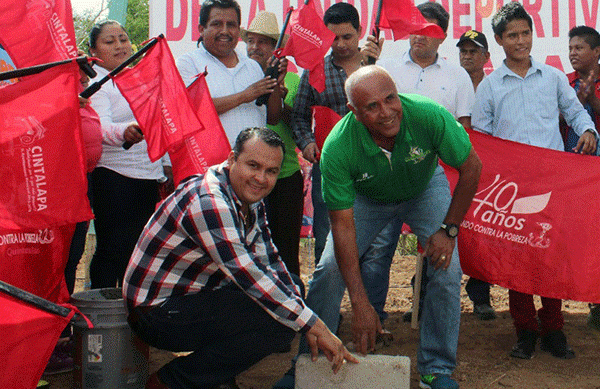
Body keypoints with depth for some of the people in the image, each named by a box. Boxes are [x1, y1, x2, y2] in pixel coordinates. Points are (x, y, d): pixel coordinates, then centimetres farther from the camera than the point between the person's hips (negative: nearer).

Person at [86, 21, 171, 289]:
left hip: (149, 176, 7)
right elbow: (101, 127, -25)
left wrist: (166, 164, 22)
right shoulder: (94, 83, -7)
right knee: (112, 249, -6)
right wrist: (125, 131, -45)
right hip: (114, 178, -7)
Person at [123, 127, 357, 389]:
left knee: (291, 286, 10)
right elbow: (249, 277, -30)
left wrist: (308, 327, -1)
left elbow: (269, 262, 8)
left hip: (196, 297, 10)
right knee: (279, 321, -22)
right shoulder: (208, 202, -26)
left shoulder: (250, 199, 5)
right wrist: (317, 328, -26)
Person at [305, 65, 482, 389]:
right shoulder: (337, 148, -35)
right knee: (330, 268, -11)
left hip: (425, 190, 1)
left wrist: (449, 229, -19)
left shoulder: (429, 116, -36)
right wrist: (360, 304, -33)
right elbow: (342, 225, -30)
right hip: (367, 198, 0)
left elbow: (471, 167, -18)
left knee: (447, 270, -15)